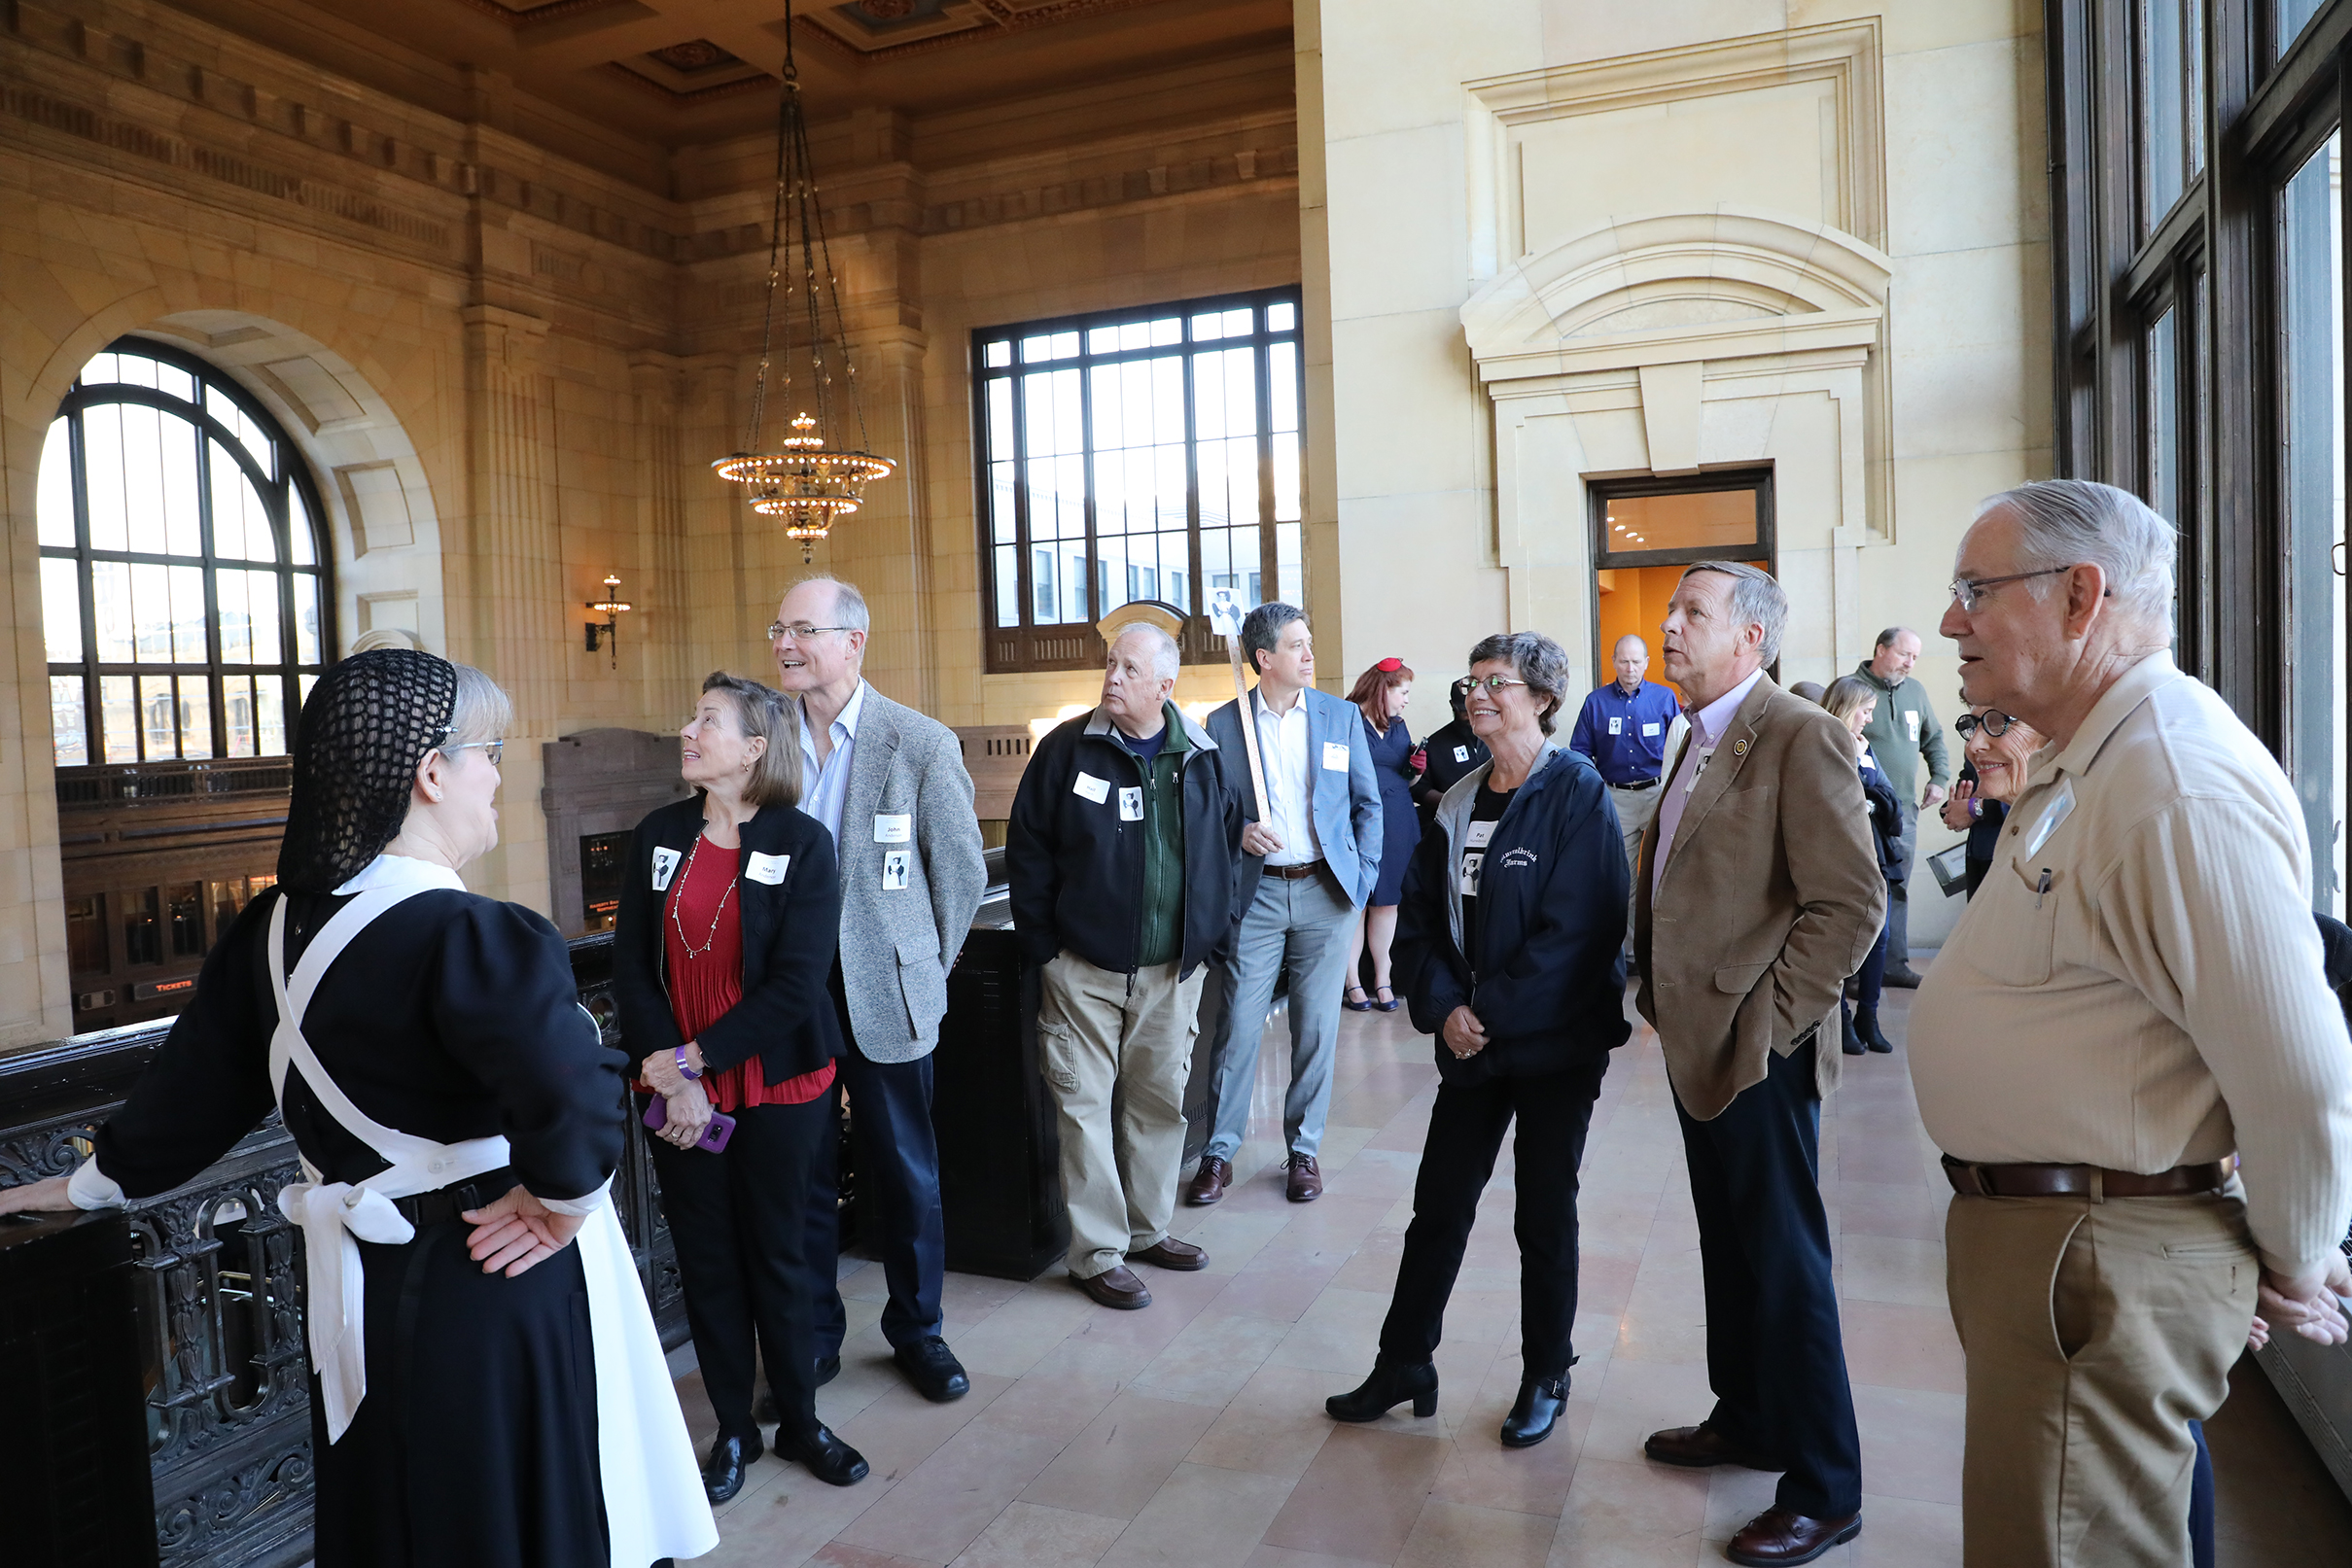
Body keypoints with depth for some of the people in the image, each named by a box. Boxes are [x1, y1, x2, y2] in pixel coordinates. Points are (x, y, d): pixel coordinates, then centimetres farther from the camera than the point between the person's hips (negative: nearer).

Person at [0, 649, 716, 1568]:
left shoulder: (275, 929, -2)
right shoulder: (473, 939, -25)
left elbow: (195, 1082, 11)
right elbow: (573, 1096, -39)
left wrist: (97, 1182, 28)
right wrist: (565, 1206, -20)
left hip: (358, 1286, 7)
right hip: (493, 1289, -7)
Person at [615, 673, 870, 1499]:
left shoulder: (802, 842, -9)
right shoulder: (659, 835, 2)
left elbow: (796, 983, -15)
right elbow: (631, 968, 0)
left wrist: (694, 1056, -15)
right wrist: (674, 1077, -10)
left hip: (777, 1088, -3)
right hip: (678, 1091, 3)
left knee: (778, 1257, 10)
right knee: (706, 1261, 11)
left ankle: (800, 1421, 29)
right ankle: (733, 1429, 29)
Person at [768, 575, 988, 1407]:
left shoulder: (922, 744, -7)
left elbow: (963, 871, 0)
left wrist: (921, 970, 4)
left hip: (883, 995, -2)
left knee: (903, 1173, 10)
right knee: (801, 1173, 11)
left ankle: (916, 1331, 29)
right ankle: (812, 1339, 28)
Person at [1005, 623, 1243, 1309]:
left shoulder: (1203, 757, 3)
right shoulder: (1067, 749, -5)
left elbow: (1227, 847, 15)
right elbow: (1027, 851, -3)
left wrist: (1211, 932, 8)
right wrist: (1043, 947, -6)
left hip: (1173, 970, 3)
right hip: (1084, 969, -3)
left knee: (1161, 1099, 13)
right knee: (1085, 1104, 0)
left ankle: (1148, 1228, 30)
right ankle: (1098, 1255, 11)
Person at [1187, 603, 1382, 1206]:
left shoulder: (1342, 716, 5)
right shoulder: (1224, 723, 1)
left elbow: (1368, 804, 10)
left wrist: (1363, 879, 2)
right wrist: (1237, 833, -12)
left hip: (1326, 892, 1)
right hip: (1256, 893, -1)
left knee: (1317, 1028, 6)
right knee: (1238, 1026, -1)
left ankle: (1303, 1151, 21)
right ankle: (1219, 1152, 13)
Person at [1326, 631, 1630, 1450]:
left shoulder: (1576, 794, -11)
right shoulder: (1459, 804, 7)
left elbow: (1577, 930, -19)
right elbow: (1419, 915, 6)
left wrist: (1491, 1012, -17)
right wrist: (1443, 1007, -9)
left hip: (1556, 1046, -5)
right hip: (1471, 1043, 5)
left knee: (1544, 1215, 10)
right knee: (1438, 1206, 10)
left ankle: (1546, 1378, 28)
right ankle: (1403, 1367, 25)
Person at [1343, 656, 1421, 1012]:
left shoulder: (1398, 727, 16)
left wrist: (1416, 769, 0)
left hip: (1396, 828, 6)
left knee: (1387, 902, 7)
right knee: (1354, 903, -2)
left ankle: (1382, 979, 15)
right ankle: (1352, 982, 6)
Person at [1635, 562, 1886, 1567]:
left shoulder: (1801, 738, -16)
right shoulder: (1702, 742, 13)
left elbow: (1851, 905, -20)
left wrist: (1762, 1025, -19)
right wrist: (1661, 996, 12)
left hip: (1756, 1054, -9)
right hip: (1697, 1046, 9)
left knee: (1785, 1266, 2)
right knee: (1728, 1248, 21)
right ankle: (1745, 1420, 38)